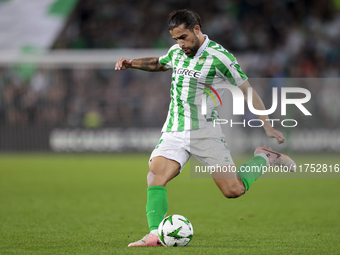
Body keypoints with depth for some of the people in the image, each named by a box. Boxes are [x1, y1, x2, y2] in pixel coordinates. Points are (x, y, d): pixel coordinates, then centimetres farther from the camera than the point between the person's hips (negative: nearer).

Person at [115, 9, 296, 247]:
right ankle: (155, 234, -25)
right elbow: (158, 64, 32)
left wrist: (267, 124, -7)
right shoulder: (176, 52, 7)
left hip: (205, 133, -5)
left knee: (233, 190, -5)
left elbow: (247, 90, -5)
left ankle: (264, 158, 21)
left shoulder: (218, 56, -12)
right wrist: (131, 63, 15)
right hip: (174, 133, 5)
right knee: (155, 176, -19)